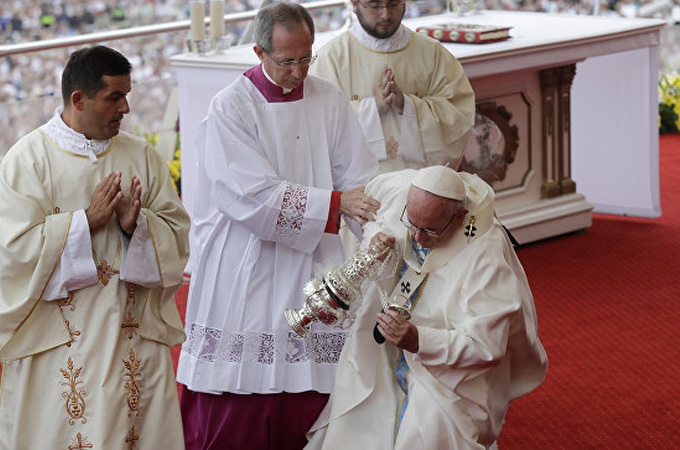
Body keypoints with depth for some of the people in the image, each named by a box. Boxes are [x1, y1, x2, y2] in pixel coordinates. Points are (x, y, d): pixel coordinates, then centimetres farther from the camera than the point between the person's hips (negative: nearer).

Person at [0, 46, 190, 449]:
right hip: (56, 342, -3)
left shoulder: (142, 156, 9)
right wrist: (87, 220, -16)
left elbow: (177, 234, 5)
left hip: (137, 337, 3)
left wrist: (136, 224, -14)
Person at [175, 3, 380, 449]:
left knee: (308, 401, 4)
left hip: (311, 273, 3)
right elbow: (254, 197, -18)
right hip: (244, 275, -3)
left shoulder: (330, 102, 4)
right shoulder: (230, 108, -8)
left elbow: (362, 181, 0)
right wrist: (336, 203, -22)